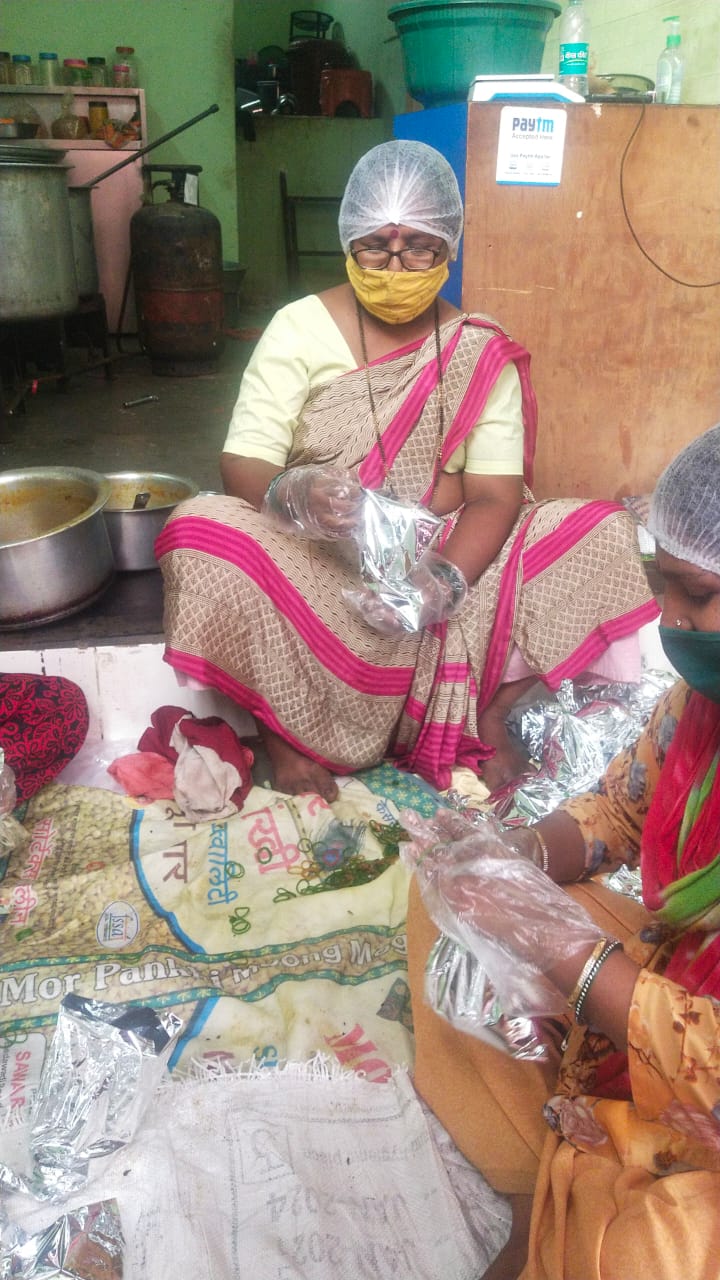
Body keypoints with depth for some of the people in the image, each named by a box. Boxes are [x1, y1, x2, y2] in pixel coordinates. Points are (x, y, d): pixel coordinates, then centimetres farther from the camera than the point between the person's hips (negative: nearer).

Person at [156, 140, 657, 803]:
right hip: (314, 560, -1)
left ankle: (487, 709, -3)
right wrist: (295, 493, -34)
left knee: (606, 533, -17)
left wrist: (442, 578, -28)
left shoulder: (482, 351, 2)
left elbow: (495, 496, -8)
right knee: (201, 534, -31)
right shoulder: (300, 328, -1)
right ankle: (282, 726, -11)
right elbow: (242, 465, -9)